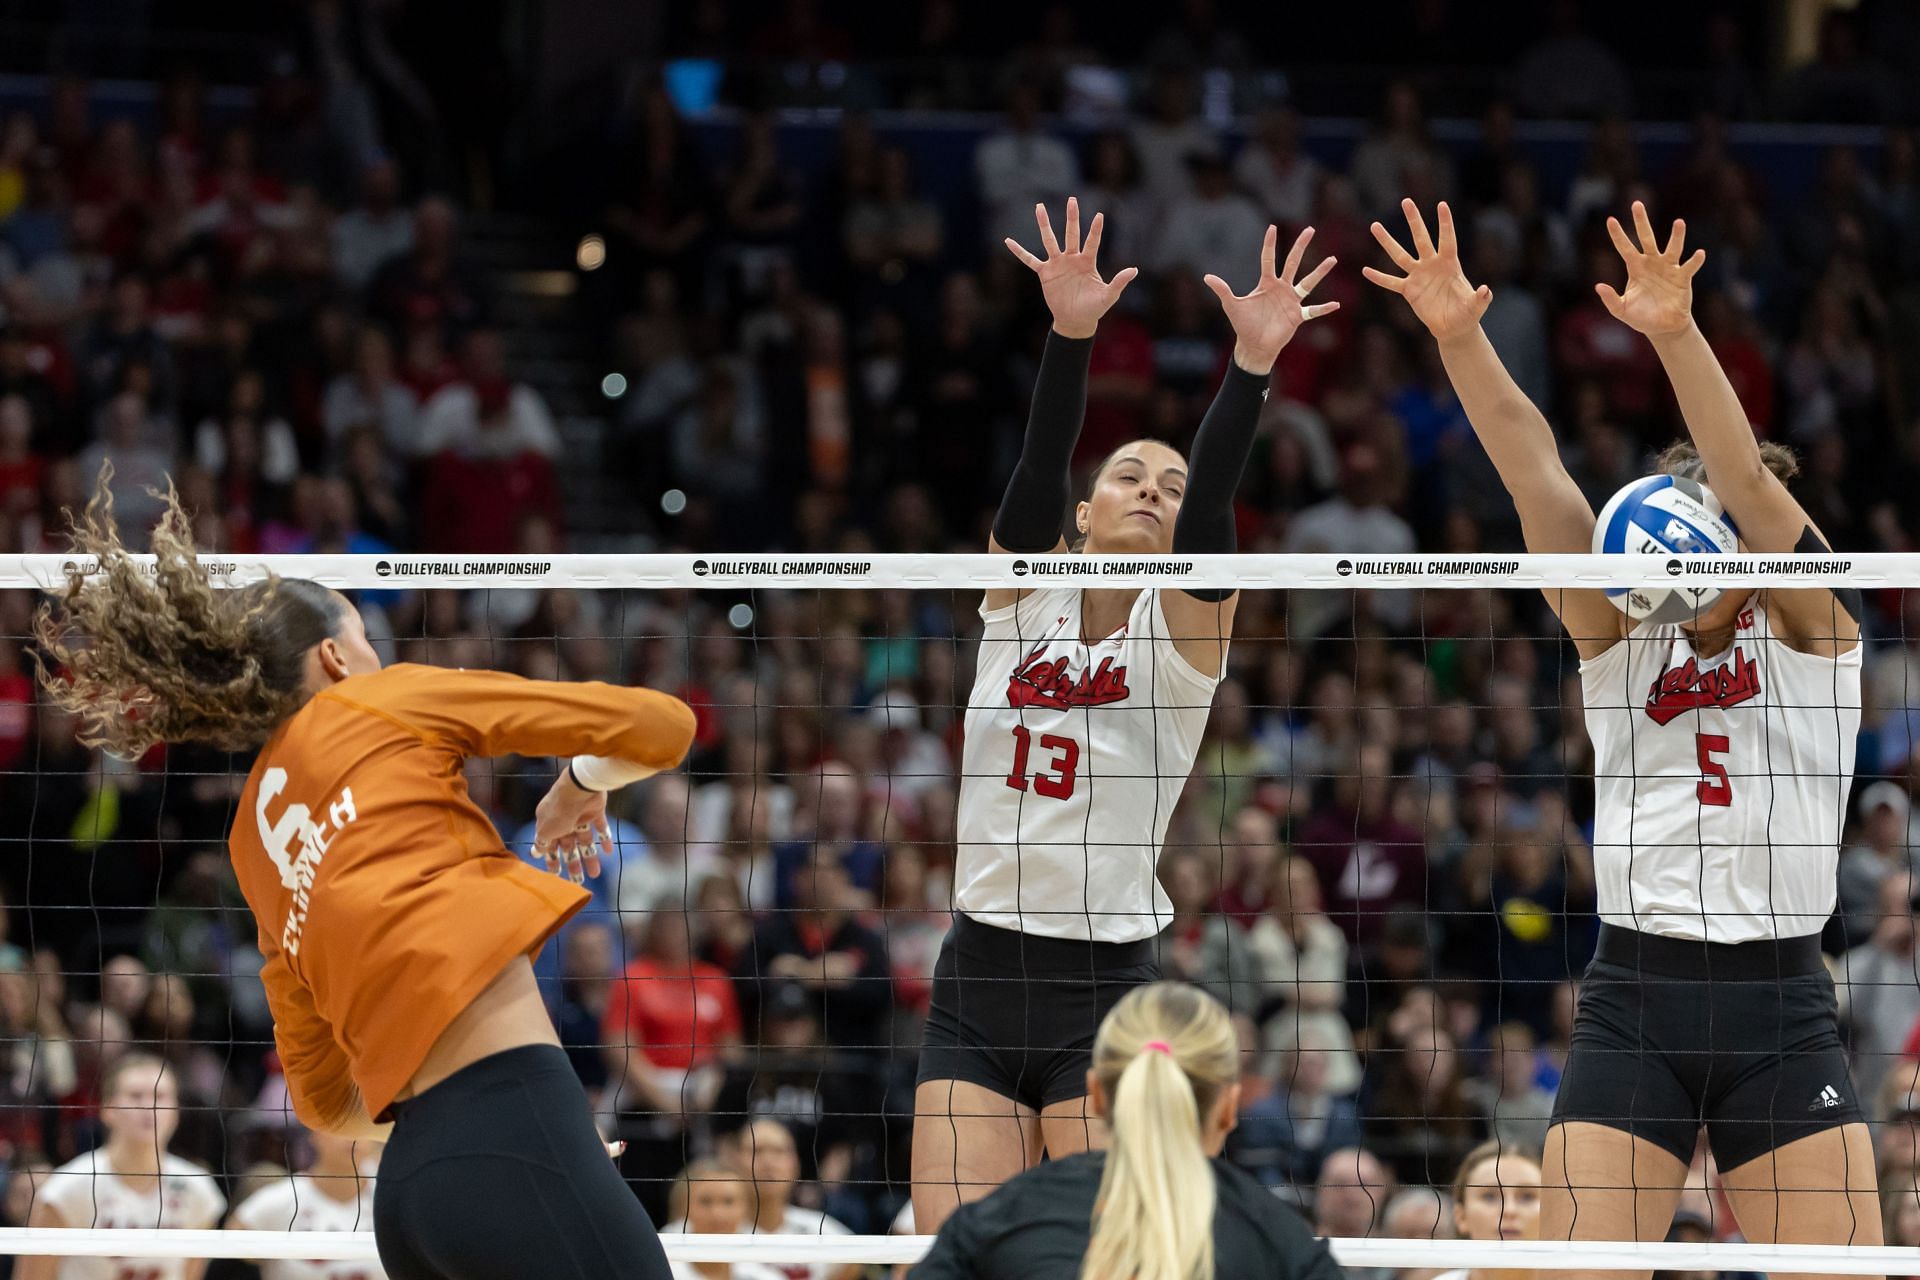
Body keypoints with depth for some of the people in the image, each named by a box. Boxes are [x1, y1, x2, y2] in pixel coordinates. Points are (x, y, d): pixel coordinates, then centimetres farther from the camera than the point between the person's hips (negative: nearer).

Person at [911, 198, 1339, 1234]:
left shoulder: (1182, 625, 0)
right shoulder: (1021, 594, 5)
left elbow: (1212, 504, -17)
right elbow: (1038, 469, -12)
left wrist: (1253, 363, -33)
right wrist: (1069, 337, -29)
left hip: (1105, 999, -2)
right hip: (976, 985, 2)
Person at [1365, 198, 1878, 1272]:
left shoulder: (1811, 625, 3)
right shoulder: (1618, 633, 9)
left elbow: (1747, 479, -14)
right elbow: (1534, 469, -4)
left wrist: (1678, 336, -30)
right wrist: (1458, 337, -17)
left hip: (1781, 1005, -1)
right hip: (1634, 994, 1)